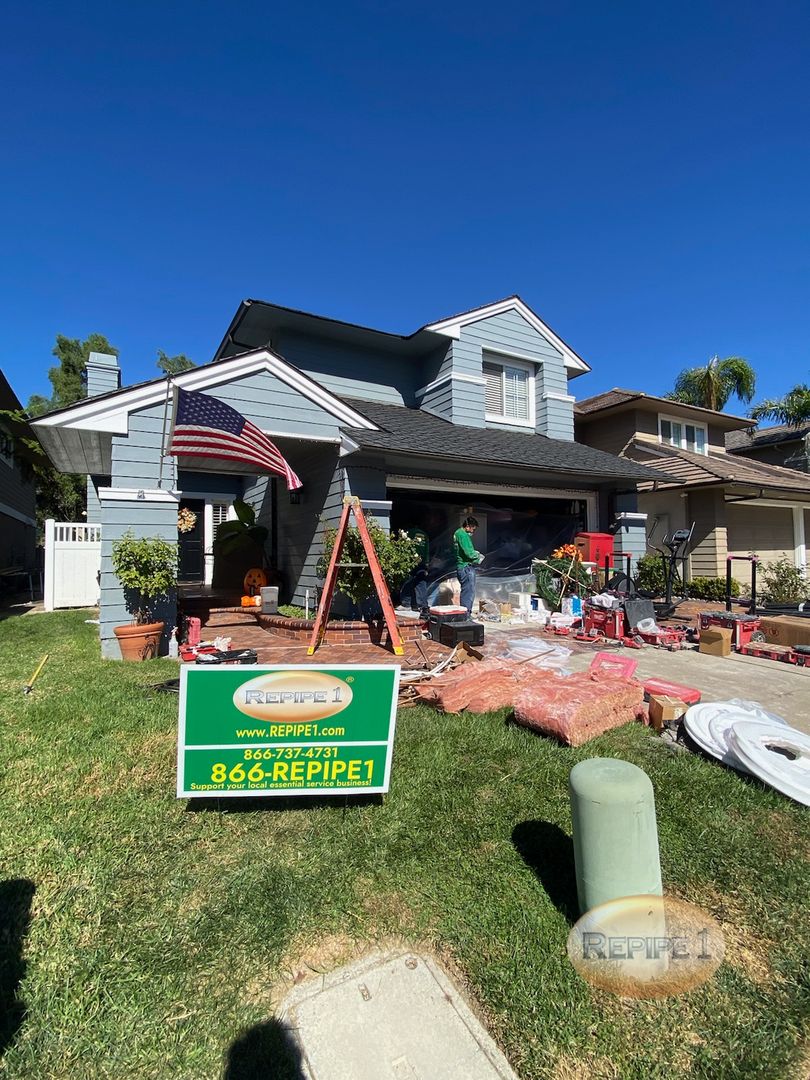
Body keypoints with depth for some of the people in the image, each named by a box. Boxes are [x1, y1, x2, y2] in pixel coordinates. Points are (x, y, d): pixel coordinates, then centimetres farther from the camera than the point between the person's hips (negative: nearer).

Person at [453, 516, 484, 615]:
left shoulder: (458, 533, 17)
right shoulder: (462, 535, -15)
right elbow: (469, 553, -21)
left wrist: (475, 553, 9)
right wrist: (477, 556, -4)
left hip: (463, 567, 11)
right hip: (466, 567, -11)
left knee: (467, 592, 16)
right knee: (469, 592, -7)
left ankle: (465, 614, 22)